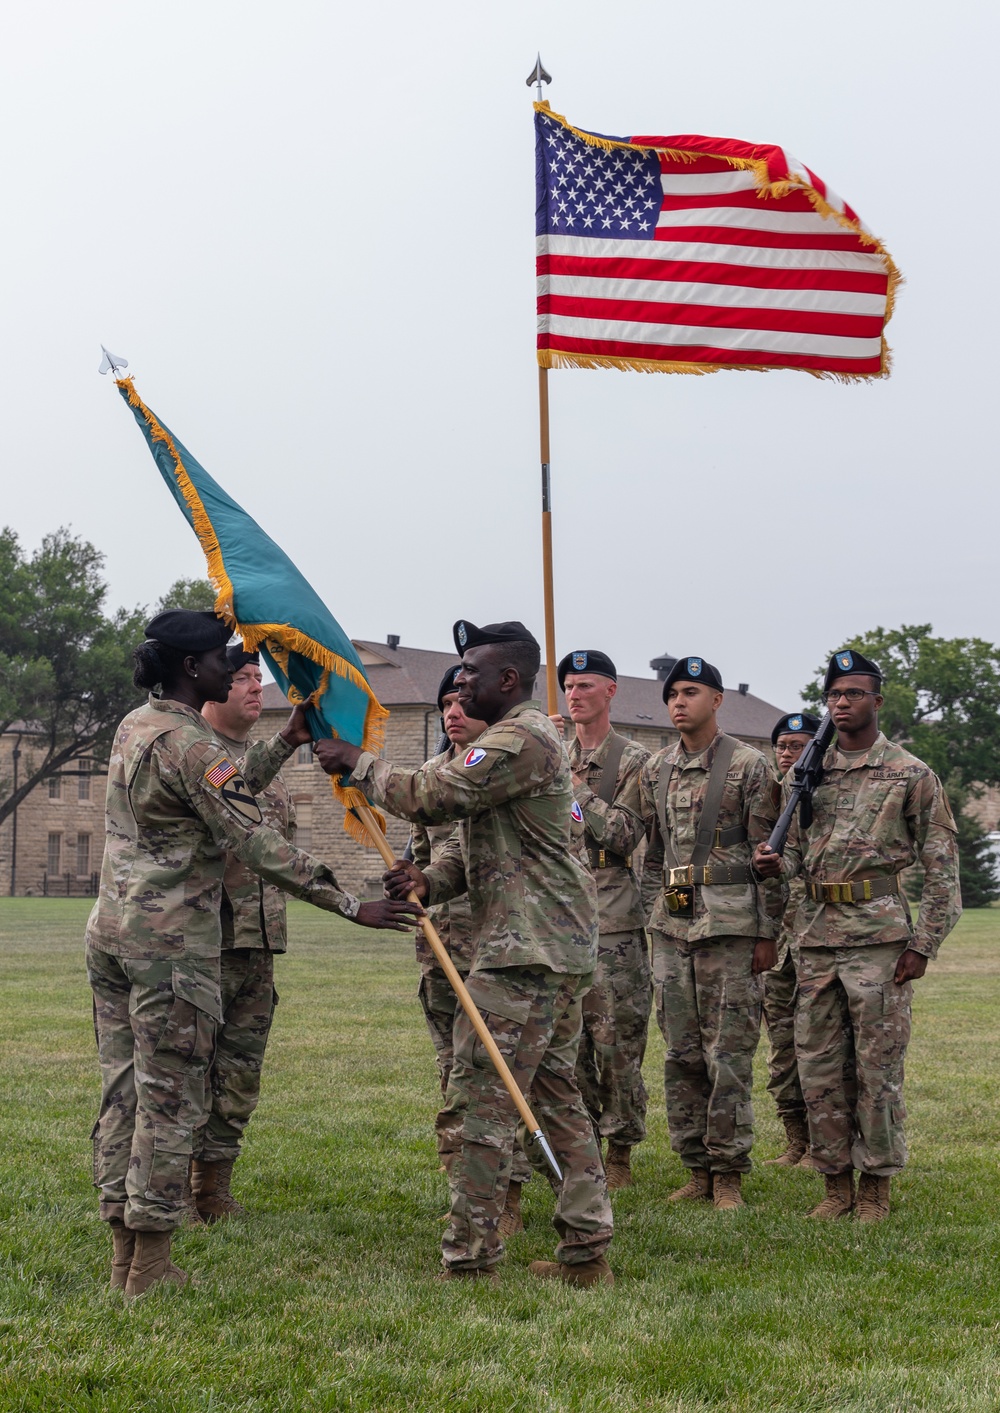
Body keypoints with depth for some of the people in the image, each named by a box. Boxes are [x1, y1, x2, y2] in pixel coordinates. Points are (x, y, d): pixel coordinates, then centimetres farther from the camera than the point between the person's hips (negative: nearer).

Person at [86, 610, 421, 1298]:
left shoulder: (135, 726, 13)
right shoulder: (191, 743, -15)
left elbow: (225, 787, 22)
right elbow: (258, 843, -20)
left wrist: (289, 741, 20)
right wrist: (353, 907, -19)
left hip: (111, 929, 9)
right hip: (172, 940, -9)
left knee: (123, 1091, 10)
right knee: (169, 1100, -2)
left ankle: (125, 1255, 16)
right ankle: (152, 1265, 2)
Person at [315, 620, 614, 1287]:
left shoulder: (523, 738, -14)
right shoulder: (518, 737, 21)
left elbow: (432, 796, -19)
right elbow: (471, 839, 18)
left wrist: (359, 762, -4)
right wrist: (429, 880, -2)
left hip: (526, 952, -11)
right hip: (563, 951, 11)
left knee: (481, 1102, -7)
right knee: (557, 1095, 13)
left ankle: (469, 1262, -3)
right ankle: (587, 1250, 18)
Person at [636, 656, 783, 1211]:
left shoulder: (748, 766, -4)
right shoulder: (654, 770, 12)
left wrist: (767, 933, -7)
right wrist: (654, 921, 14)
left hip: (731, 927, -5)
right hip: (671, 928, 5)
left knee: (728, 1054, -3)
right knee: (682, 1052, 8)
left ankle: (729, 1173, 6)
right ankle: (697, 1167, 17)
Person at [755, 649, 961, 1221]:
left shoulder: (912, 775, 0)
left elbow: (942, 868, -2)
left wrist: (924, 943, -8)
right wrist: (776, 862, -3)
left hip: (880, 932, -5)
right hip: (817, 932, 5)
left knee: (879, 1065, 0)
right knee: (819, 1066, 6)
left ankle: (876, 1184, 11)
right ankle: (836, 1182, 17)